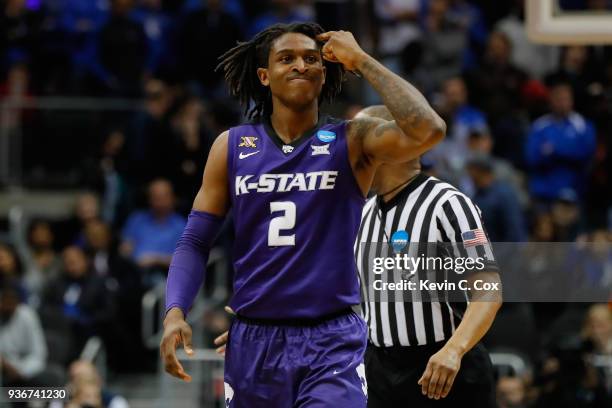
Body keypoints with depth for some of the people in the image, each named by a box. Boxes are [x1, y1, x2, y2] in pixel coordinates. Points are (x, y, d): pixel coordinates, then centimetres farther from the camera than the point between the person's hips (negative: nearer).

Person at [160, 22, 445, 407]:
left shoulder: (352, 142, -1)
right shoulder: (232, 147, 6)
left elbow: (428, 130, -20)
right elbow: (195, 242, 7)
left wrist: (362, 61, -12)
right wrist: (175, 312, -10)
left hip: (331, 344, -3)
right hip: (252, 341, 3)